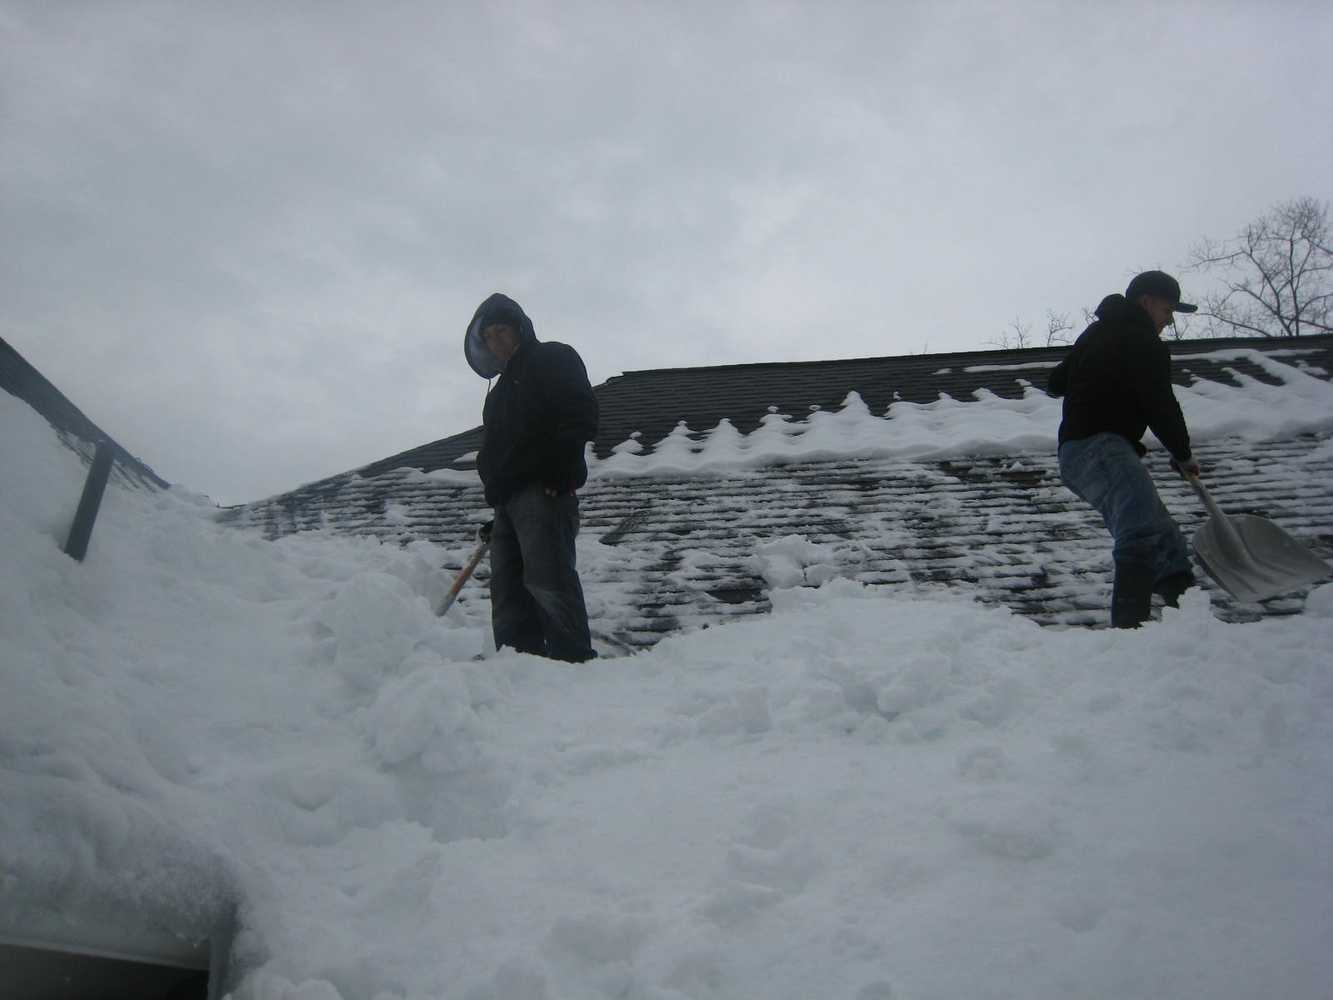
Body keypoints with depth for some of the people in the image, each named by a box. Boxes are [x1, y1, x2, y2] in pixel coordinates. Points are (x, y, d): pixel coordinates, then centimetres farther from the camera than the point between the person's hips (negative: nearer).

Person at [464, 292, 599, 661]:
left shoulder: (553, 359, 5)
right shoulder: (502, 389, 30)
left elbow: (581, 416, -10)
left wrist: (560, 472, -21)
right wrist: (497, 502, 21)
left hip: (543, 491, -9)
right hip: (508, 498, 9)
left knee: (548, 581, -19)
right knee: (508, 589, 2)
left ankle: (574, 663, -21)